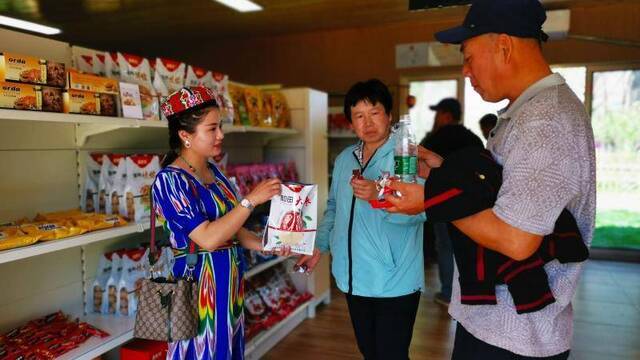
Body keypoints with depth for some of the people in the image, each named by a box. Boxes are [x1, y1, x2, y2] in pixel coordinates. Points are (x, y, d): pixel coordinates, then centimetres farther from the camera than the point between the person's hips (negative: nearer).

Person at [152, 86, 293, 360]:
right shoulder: (170, 179, -17)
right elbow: (208, 238, -24)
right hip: (198, 285, -8)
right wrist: (252, 200, -24)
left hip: (229, 283, 8)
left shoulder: (213, 172, 7)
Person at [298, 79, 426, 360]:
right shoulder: (344, 159, 10)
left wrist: (378, 196, -39)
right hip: (353, 278, 6)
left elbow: (418, 208, -24)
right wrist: (319, 246, 15)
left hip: (394, 281, -6)